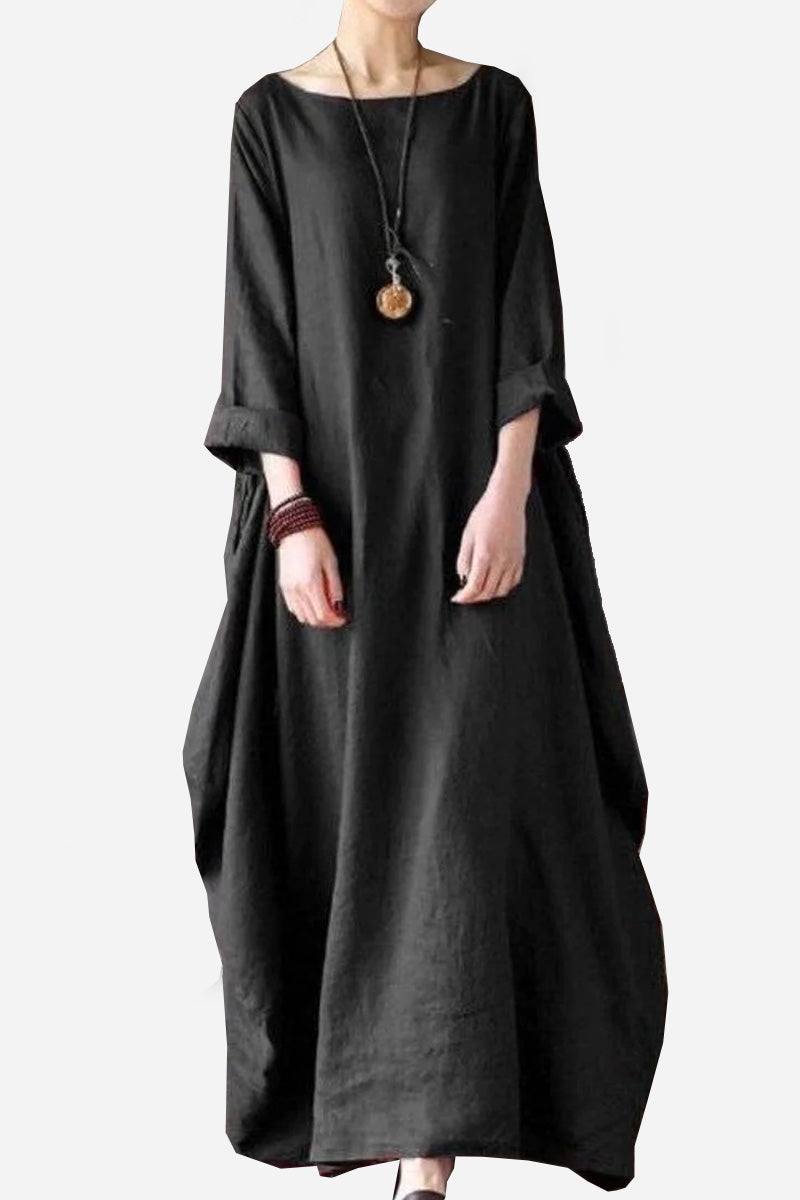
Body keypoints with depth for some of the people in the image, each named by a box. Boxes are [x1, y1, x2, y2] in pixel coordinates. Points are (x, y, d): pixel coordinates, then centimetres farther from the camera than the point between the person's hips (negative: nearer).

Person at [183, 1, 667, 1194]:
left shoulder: (494, 105, 4)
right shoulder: (272, 115, 3)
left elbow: (528, 308, -1)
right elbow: (259, 323, -3)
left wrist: (509, 489, -13)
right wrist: (292, 514, -12)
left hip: (470, 487, 0)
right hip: (331, 489, 1)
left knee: (460, 783, -7)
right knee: (335, 785, 7)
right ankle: (333, 1069, 29)